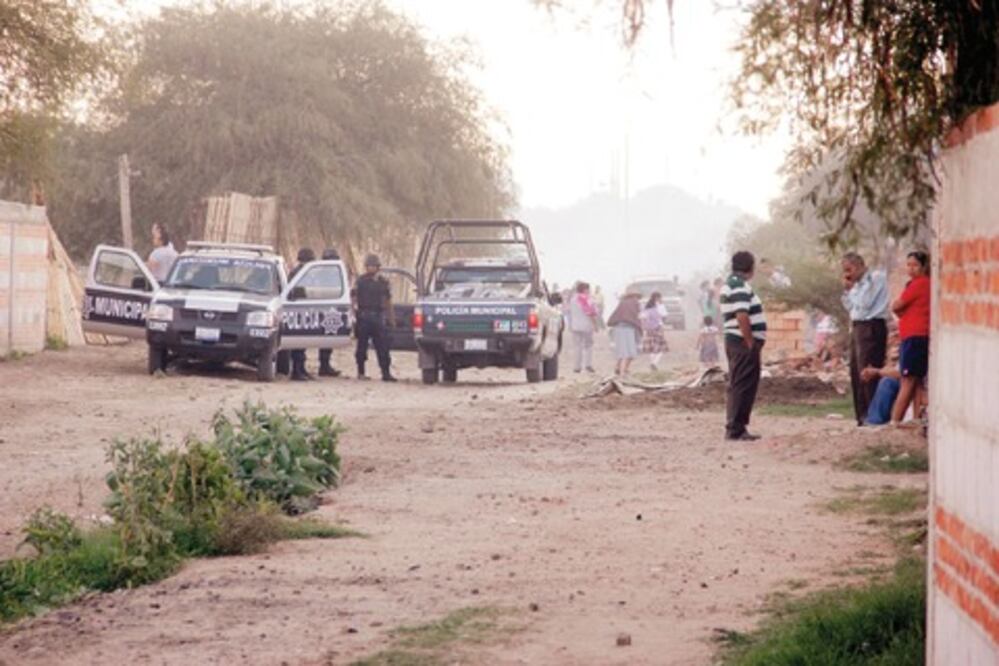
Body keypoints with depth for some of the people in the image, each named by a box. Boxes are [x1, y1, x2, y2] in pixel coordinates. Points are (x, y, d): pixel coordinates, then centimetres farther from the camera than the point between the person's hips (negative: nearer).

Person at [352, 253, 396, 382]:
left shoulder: (383, 282, 13)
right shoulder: (360, 281, 3)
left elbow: (388, 302, 18)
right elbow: (354, 299, -1)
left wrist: (391, 319, 16)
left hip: (378, 317, 3)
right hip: (363, 317, -3)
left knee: (383, 347, -3)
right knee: (362, 346, 3)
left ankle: (386, 373, -4)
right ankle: (361, 372, 10)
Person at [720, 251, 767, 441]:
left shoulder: (730, 284, 17)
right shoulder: (740, 286, -15)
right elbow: (742, 317, -24)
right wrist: (750, 343, -20)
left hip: (734, 341, 11)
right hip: (744, 343, -11)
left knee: (739, 387, 14)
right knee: (742, 387, -8)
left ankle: (736, 428, 18)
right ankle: (735, 429, -8)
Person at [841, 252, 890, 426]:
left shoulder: (876, 278, -6)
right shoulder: (860, 283, 19)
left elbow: (864, 303, -15)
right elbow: (850, 307, 22)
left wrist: (852, 288, -3)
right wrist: (847, 290, 9)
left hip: (871, 328, -9)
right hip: (857, 327, 9)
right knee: (856, 372, 8)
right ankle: (862, 414, 13)